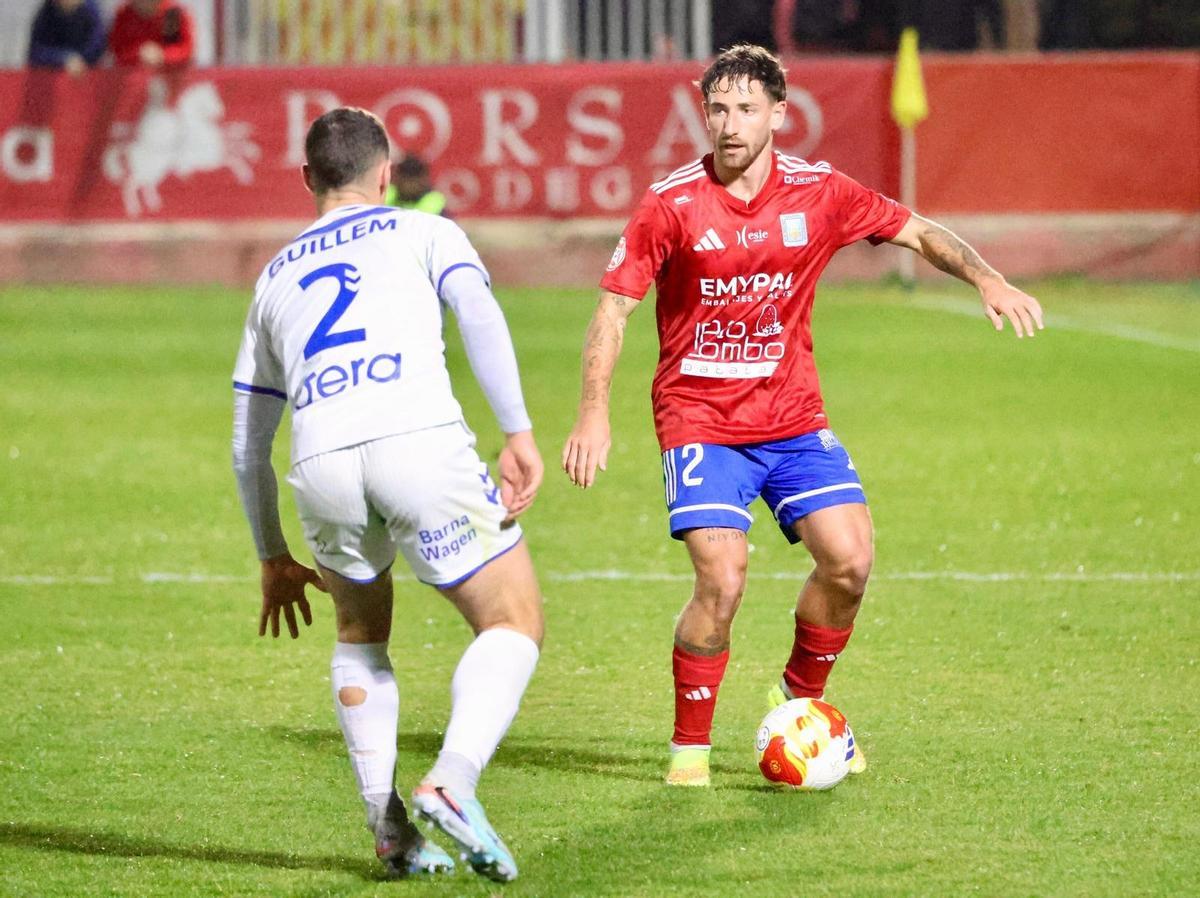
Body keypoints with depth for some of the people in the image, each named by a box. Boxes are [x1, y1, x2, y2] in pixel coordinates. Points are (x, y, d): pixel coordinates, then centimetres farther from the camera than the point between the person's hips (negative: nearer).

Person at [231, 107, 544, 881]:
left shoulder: (276, 276, 32)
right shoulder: (424, 233, 22)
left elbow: (248, 443, 34)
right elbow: (481, 316, 0)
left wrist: (274, 557, 43)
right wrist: (519, 433, -6)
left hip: (322, 461, 4)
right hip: (420, 439, -3)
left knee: (361, 635, 28)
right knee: (514, 623, 8)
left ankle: (390, 829, 16)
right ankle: (453, 780, -16)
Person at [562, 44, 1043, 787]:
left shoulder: (819, 194, -3)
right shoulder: (672, 206, -10)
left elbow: (917, 232, 9)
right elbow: (614, 309, -6)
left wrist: (987, 280, -7)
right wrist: (595, 413, -16)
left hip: (792, 417, 3)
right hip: (700, 419, -3)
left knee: (850, 560, -9)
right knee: (722, 580, -19)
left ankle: (801, 699, 19)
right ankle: (690, 747, 1)